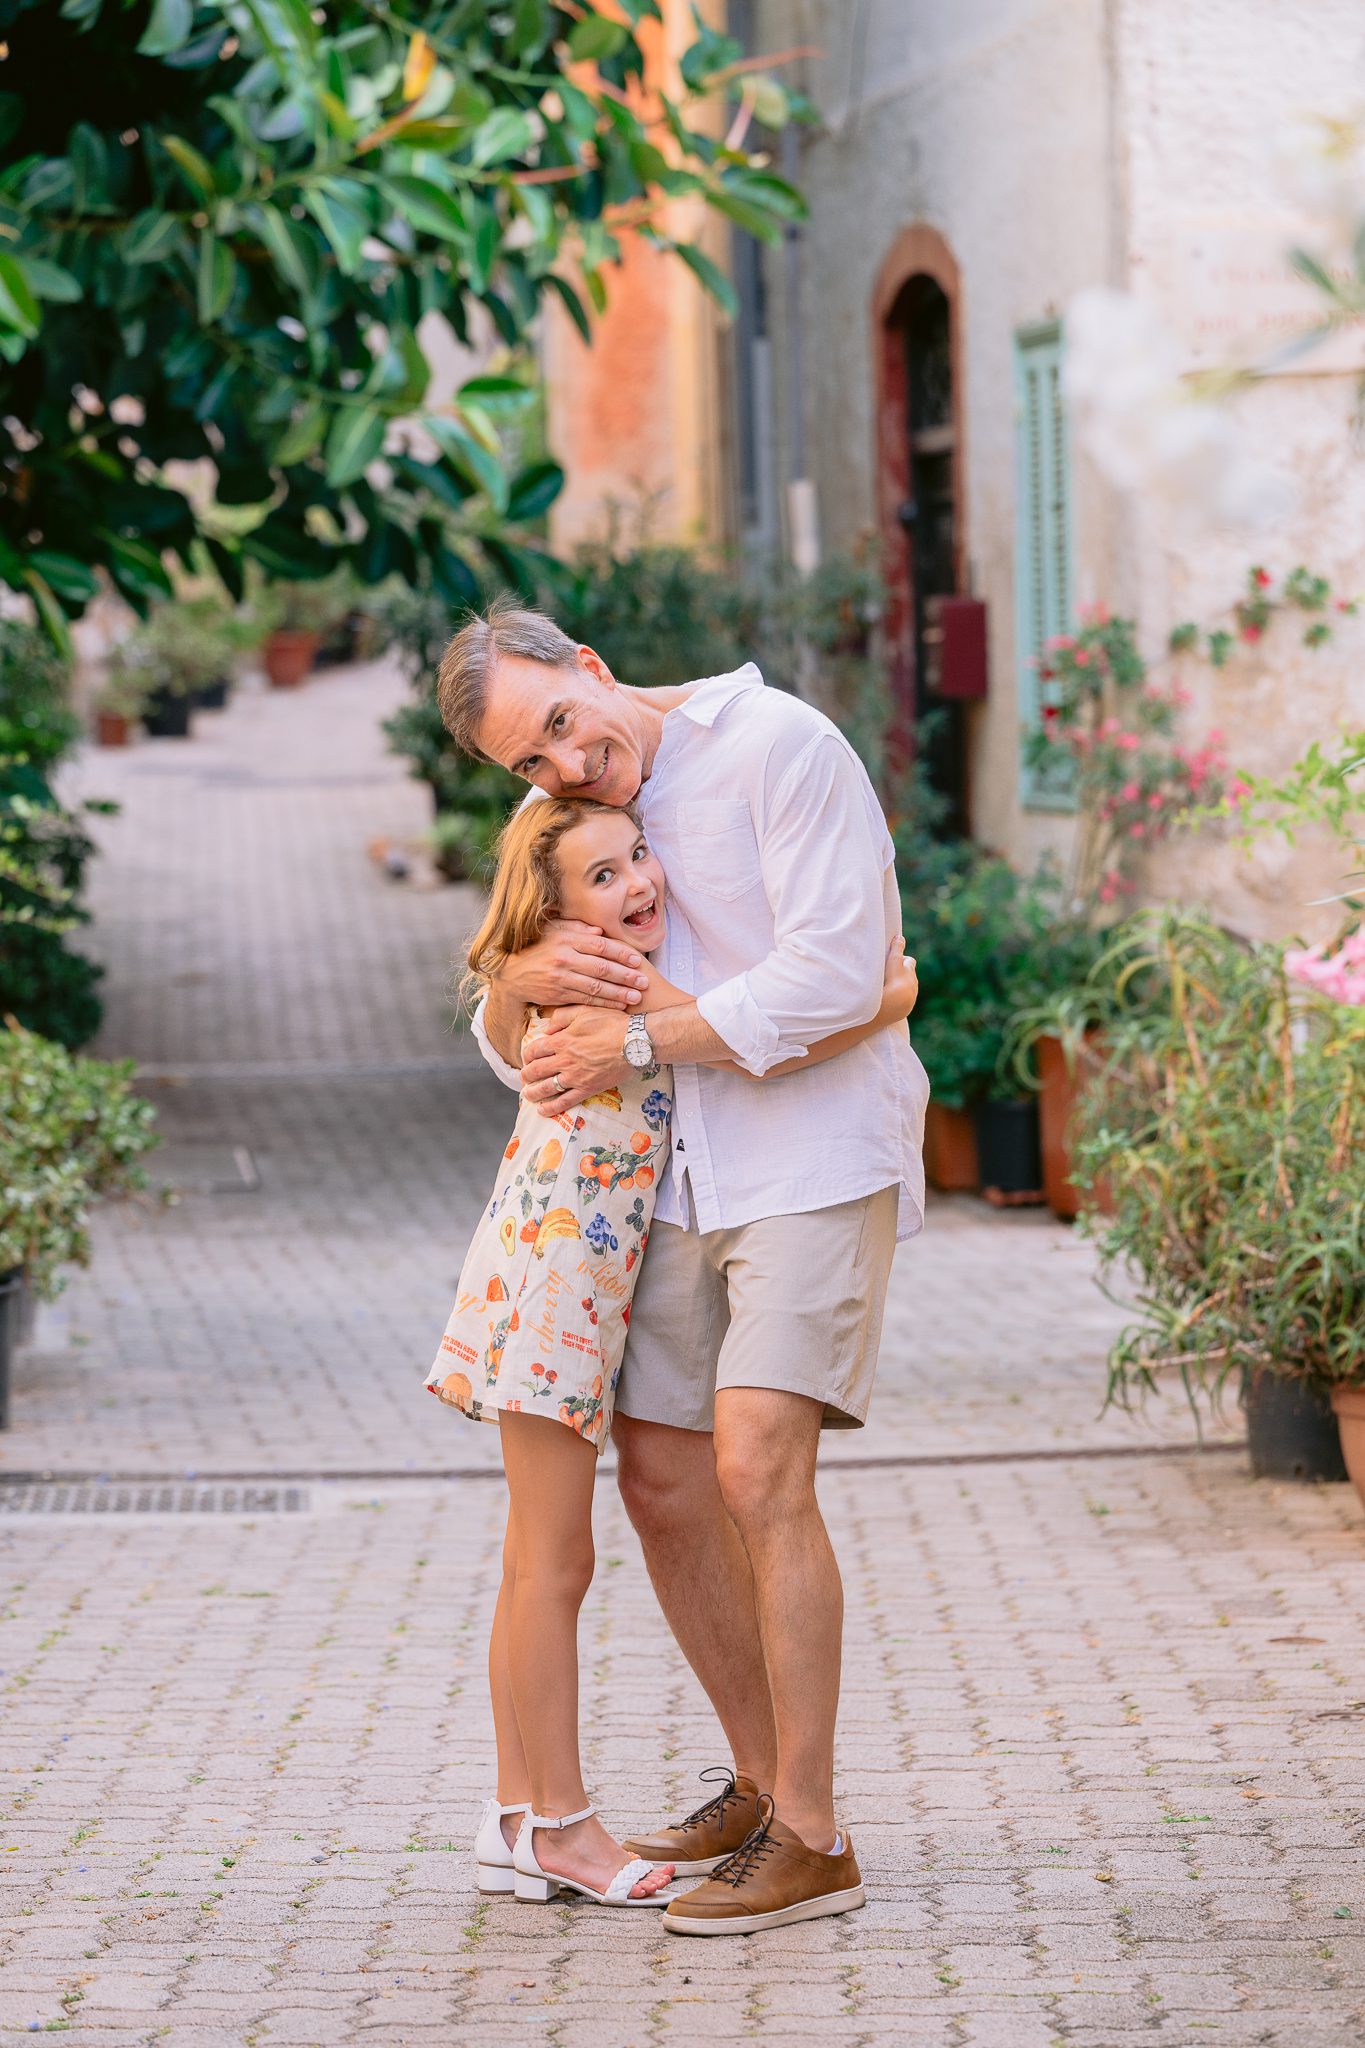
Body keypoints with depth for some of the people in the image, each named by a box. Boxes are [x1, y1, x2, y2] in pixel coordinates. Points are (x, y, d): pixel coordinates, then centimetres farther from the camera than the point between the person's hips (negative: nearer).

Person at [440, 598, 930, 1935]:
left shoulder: (778, 746, -14)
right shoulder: (563, 813, 8)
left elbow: (831, 975, -21)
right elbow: (514, 1054, 10)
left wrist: (636, 1040, -16)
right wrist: (527, 976, -14)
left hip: (816, 1160, -7)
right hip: (679, 1180, 7)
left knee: (756, 1468, -18)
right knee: (661, 1483, 7)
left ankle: (811, 1842, -13)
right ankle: (763, 1782, 24)